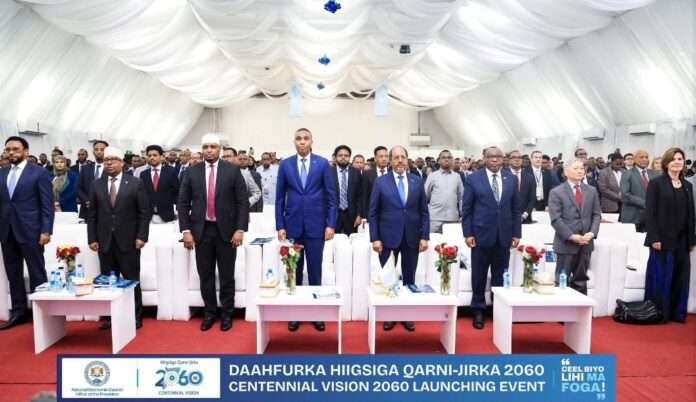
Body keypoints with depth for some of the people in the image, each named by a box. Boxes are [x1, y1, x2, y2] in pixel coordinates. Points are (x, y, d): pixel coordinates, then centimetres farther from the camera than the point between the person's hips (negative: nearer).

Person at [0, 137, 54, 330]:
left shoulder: (39, 172, -3)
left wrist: (46, 231, -13)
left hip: (30, 230, -5)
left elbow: (48, 205, -7)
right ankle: (19, 312, 21)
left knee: (37, 273, 3)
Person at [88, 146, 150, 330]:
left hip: (128, 241, -3)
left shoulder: (135, 183, -1)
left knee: (132, 280, 4)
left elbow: (144, 212, -3)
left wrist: (141, 236, -10)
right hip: (105, 241, 3)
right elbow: (92, 214, 8)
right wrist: (92, 238, 2)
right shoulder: (97, 185, 9)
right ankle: (111, 317, 16)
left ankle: (135, 316, 13)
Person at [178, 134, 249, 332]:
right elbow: (183, 203, 4)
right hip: (201, 230, 2)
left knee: (227, 275, 7)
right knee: (205, 275, 10)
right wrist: (186, 230, -4)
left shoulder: (233, 170, -2)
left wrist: (240, 229, -10)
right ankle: (209, 313, 25)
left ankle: (227, 314, 22)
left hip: (226, 230, -2)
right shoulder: (192, 172, 3)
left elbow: (242, 201, -4)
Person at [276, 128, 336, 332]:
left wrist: (330, 224, -5)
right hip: (292, 224, 1)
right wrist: (280, 226, -1)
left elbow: (331, 196, 1)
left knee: (315, 271, 6)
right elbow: (280, 197, 5)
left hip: (316, 224, -1)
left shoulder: (323, 163, 1)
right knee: (294, 271, 9)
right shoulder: (285, 164, 4)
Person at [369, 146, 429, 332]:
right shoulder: (381, 182, -1)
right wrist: (375, 238, -8)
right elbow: (373, 213, -1)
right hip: (388, 237, -1)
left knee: (409, 278, 10)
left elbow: (424, 211, 6)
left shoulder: (417, 181, 5)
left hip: (411, 237, 2)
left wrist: (424, 236, -1)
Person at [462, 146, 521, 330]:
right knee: (479, 276, 7)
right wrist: (467, 233, -8)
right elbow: (466, 208, -2)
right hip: (481, 234, -2)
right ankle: (478, 311, 21)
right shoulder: (473, 178, -2)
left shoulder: (512, 179, 7)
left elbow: (516, 208, 9)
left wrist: (516, 233, 4)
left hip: (504, 235, 2)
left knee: (500, 276, 9)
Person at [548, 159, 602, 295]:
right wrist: (572, 236, -16)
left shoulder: (592, 191, 12)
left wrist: (592, 233, -7)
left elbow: (596, 214, 9)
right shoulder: (556, 192, -3)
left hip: (586, 243, 4)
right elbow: (556, 219, -10)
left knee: (581, 280, 11)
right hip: (566, 243, -4)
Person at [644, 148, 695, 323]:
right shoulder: (656, 183, -3)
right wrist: (654, 237, -16)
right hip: (663, 239, -5)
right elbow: (649, 213, -9)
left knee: (680, 276, 8)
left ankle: (677, 313, 20)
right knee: (660, 276, 0)